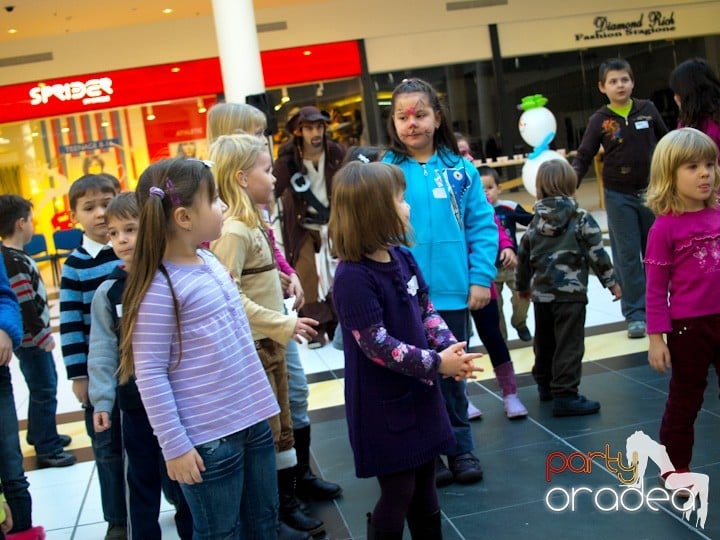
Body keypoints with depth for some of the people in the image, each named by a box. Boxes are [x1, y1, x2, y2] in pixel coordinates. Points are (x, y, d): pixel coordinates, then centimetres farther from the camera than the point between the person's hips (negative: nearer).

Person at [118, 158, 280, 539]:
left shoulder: (210, 261, 5)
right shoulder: (160, 287, -19)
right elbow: (149, 374, -17)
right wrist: (175, 446, -16)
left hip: (252, 419, 7)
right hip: (208, 437, -7)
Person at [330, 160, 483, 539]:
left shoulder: (402, 257, 3)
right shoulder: (353, 277, -22)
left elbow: (427, 312, 9)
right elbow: (377, 345, -25)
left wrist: (450, 349, -8)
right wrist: (437, 364, -22)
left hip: (419, 392, 8)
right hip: (382, 404, -7)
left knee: (425, 484, 19)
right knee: (398, 491, 5)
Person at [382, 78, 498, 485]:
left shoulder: (460, 169, 0)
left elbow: (482, 226, 0)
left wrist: (481, 278, -7)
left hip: (453, 292, 1)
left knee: (453, 373, 16)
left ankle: (461, 449, 32)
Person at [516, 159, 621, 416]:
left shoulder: (534, 223, 6)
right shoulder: (581, 219, -7)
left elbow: (524, 258, 13)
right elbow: (597, 254, -8)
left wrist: (522, 286, 28)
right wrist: (611, 282, 4)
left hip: (541, 293, 6)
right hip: (570, 293, -5)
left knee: (544, 342, 19)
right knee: (569, 345, -3)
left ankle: (545, 384, 33)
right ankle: (565, 395, -4)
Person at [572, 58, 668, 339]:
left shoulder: (648, 109, 0)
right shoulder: (600, 120, -5)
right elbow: (583, 157, -4)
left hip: (652, 192, 2)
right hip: (619, 196, -2)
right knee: (627, 255, 1)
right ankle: (635, 314, 8)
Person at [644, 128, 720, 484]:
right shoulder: (664, 227, -14)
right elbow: (656, 288, -12)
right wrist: (656, 337, -13)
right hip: (689, 326, -5)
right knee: (685, 401, 10)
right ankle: (675, 470, 27)